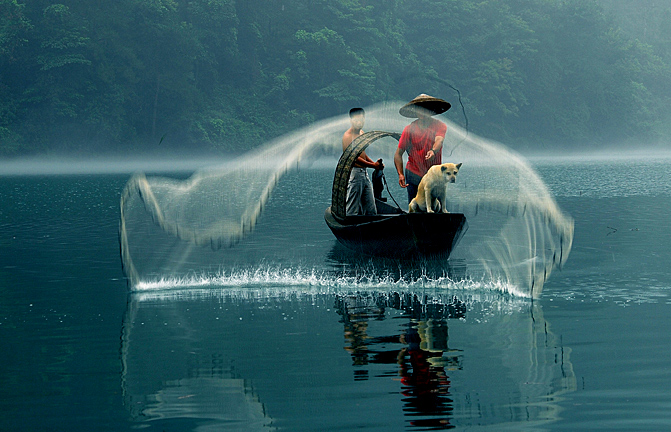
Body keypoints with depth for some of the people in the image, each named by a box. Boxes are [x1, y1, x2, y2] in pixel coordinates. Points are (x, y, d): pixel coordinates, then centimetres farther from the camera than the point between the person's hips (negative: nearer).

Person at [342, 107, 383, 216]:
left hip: (364, 173, 9)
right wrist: (373, 165, -19)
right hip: (354, 173, -9)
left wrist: (376, 164, 9)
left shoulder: (362, 133, 16)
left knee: (371, 210, 9)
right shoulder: (348, 136, -12)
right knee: (352, 210, -7)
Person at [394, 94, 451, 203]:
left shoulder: (440, 126, -1)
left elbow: (439, 140, -21)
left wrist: (433, 151, -44)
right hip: (414, 175, 0)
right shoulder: (409, 129, -1)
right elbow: (398, 154, 2)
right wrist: (400, 174, -9)